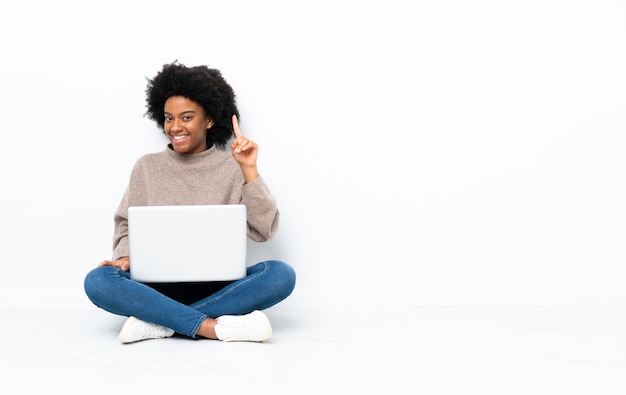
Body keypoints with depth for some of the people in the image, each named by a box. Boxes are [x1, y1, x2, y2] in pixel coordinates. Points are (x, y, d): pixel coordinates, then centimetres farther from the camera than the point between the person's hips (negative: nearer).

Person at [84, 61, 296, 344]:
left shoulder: (232, 167, 3)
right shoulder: (147, 167, 9)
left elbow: (263, 230, -5)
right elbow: (127, 226, 11)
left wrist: (249, 169, -12)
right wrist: (125, 256, -10)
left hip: (218, 287, 0)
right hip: (160, 286, 1)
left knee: (281, 274, -28)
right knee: (98, 281, -28)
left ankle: (159, 322, -27)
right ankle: (215, 327, -31)